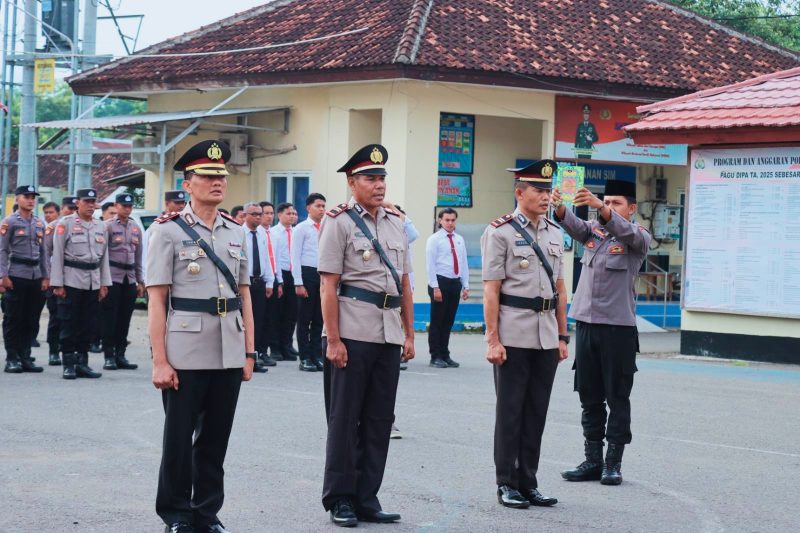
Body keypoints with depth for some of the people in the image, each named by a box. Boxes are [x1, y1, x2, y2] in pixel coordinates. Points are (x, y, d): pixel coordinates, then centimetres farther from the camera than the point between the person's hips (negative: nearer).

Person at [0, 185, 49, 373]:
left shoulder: (40, 223, 13)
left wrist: (45, 277, 11)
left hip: (36, 277, 5)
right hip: (16, 277, -5)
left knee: (30, 320, 7)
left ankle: (25, 357, 13)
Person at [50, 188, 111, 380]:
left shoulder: (101, 226, 12)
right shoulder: (65, 223, -2)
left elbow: (104, 256, 14)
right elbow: (57, 255, -5)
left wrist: (104, 283, 9)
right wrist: (57, 284, -10)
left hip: (93, 283, 5)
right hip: (72, 281, -5)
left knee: (87, 323, 7)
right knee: (69, 324, -2)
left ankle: (82, 362, 14)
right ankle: (69, 364, 3)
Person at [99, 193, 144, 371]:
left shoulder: (136, 228, 14)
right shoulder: (108, 226, -3)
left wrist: (140, 281, 16)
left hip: (130, 279, 5)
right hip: (112, 278, -5)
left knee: (125, 319, 7)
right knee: (109, 318, -2)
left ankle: (120, 355, 12)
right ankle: (109, 356, 2)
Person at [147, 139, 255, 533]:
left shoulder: (236, 232, 12)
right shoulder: (168, 231, -3)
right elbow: (156, 300, -6)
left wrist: (249, 353, 9)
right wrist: (160, 362, -12)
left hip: (229, 354, 4)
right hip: (186, 355, -4)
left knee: (216, 440, 10)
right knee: (179, 438, 3)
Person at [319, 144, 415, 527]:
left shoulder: (395, 223, 14)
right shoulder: (339, 222, -4)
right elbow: (329, 286, -8)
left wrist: (409, 334, 13)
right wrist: (333, 340, -13)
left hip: (389, 335, 6)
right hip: (353, 334, -6)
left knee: (379, 420, 9)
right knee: (345, 419, 2)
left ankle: (367, 498, 17)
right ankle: (339, 500, 11)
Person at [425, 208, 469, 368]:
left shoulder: (459, 240, 14)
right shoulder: (434, 239, -3)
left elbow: (464, 263, 15)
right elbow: (430, 265, -7)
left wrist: (465, 286, 9)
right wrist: (435, 287, -14)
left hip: (455, 283, 5)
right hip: (440, 282, -5)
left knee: (449, 322, 10)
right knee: (437, 321, -1)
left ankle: (445, 355, 17)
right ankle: (435, 357, 4)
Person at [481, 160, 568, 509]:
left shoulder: (555, 234, 12)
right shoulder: (500, 232, -6)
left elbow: (560, 289, 15)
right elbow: (491, 291, -9)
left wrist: (562, 337, 12)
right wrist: (493, 340, -14)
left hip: (546, 336, 6)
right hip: (514, 336, -6)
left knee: (537, 412, 9)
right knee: (510, 412, 2)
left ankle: (528, 482, 17)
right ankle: (507, 484, 10)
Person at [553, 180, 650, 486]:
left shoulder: (638, 237, 0)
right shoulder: (594, 231, 12)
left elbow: (626, 231, -23)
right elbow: (575, 227, -9)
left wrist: (600, 207, -40)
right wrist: (559, 208, -32)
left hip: (619, 326, -4)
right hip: (586, 323, 5)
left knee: (617, 398, 1)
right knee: (589, 398, 8)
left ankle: (613, 463, 7)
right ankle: (592, 460, 14)